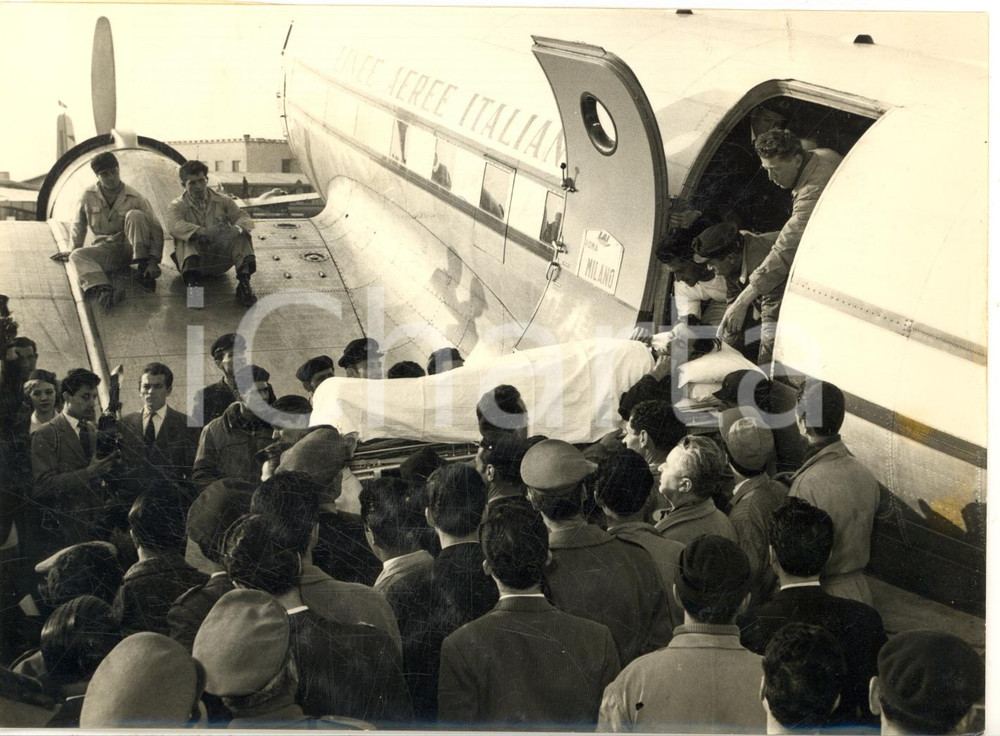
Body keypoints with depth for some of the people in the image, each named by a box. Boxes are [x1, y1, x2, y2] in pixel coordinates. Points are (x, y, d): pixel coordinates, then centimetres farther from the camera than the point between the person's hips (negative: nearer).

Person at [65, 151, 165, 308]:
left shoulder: (135, 199, -10)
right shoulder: (89, 195, -2)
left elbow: (156, 230, -12)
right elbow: (79, 225, 14)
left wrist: (154, 261, -23)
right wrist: (75, 249, 20)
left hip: (131, 247, -2)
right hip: (106, 249, 2)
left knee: (135, 215, -28)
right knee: (77, 255, -26)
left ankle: (144, 270, -28)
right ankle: (101, 288, -53)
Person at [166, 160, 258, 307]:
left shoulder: (223, 201, 15)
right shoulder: (177, 206, 5)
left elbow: (244, 218, 2)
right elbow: (174, 226, -18)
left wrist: (236, 228, -25)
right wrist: (203, 232, -36)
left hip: (221, 258, 2)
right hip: (196, 259, -2)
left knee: (241, 235, -21)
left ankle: (244, 282, -40)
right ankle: (192, 280, -54)